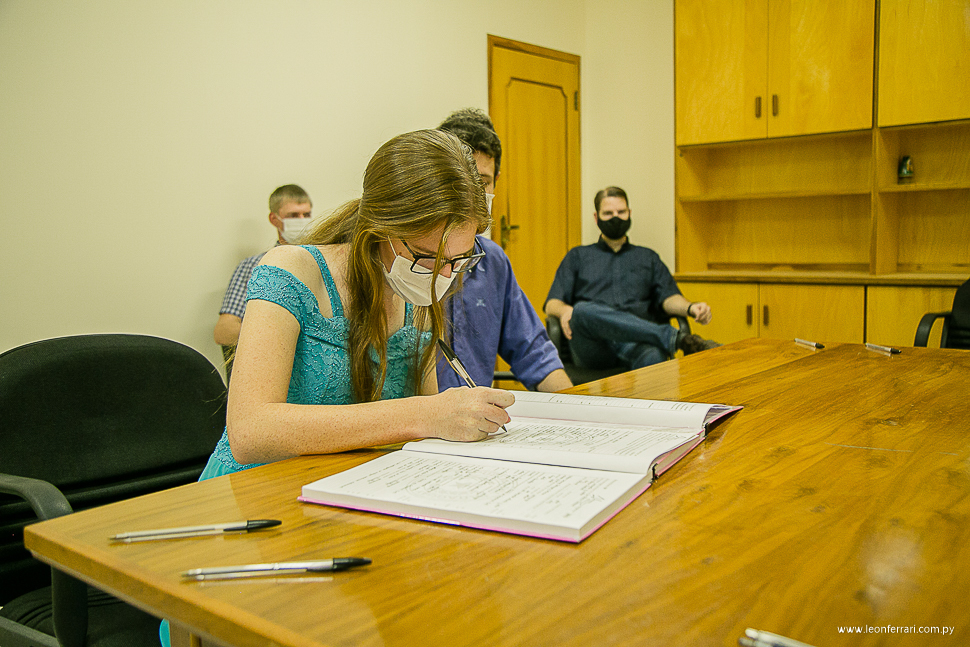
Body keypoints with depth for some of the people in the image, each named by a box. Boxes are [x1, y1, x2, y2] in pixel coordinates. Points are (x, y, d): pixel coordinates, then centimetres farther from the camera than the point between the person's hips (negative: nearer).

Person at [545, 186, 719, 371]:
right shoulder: (578, 256, 26)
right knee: (583, 310, -39)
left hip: (636, 343, 1)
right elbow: (552, 303, 15)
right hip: (593, 346, 0)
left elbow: (668, 297, 14)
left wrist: (691, 308, -11)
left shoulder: (648, 257, 29)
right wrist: (565, 310, -11)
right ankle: (677, 338, -40)